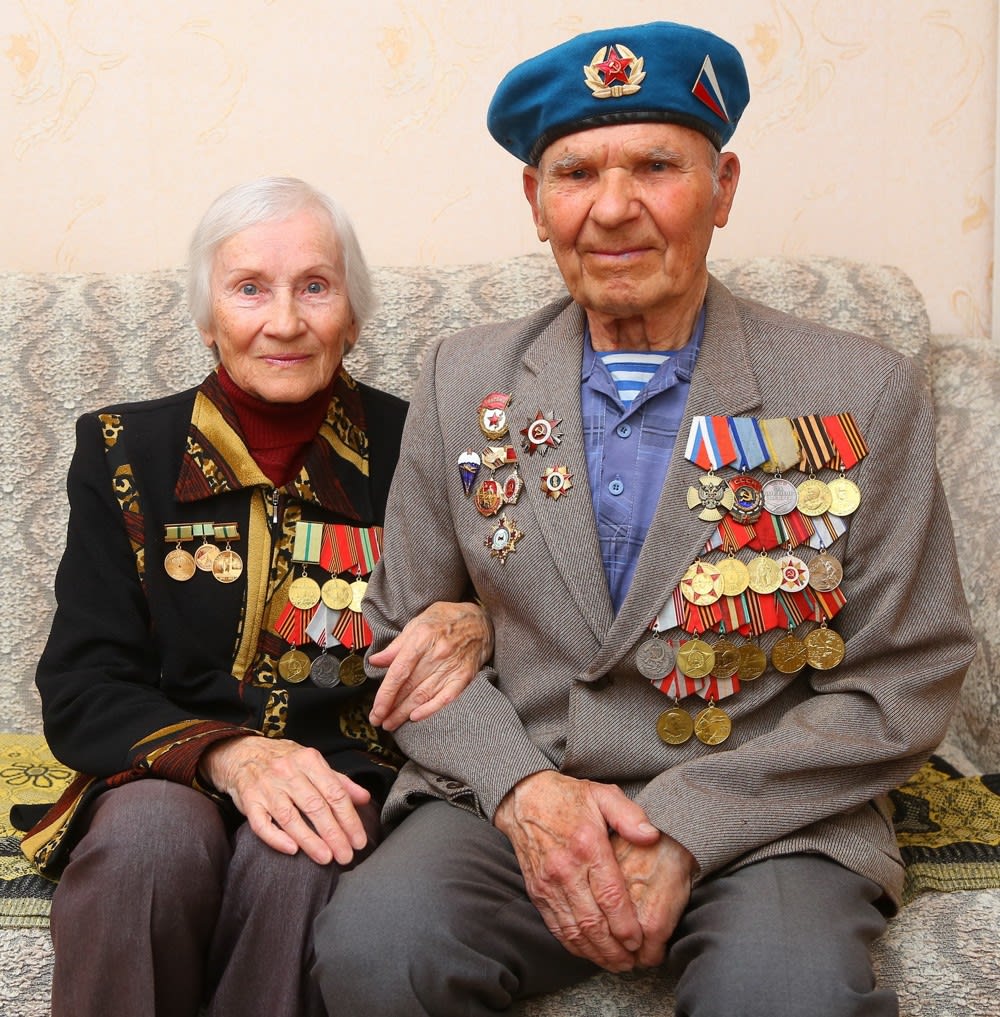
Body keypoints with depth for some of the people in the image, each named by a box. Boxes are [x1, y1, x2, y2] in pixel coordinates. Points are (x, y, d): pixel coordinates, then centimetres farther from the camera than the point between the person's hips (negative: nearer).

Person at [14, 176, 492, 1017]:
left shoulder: (414, 448, 3)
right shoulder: (125, 451, 5)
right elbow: (81, 691, -1)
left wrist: (476, 628, -19)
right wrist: (227, 755, -21)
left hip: (352, 786, 0)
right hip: (165, 783, 1)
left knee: (297, 859, -34)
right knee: (152, 838, -33)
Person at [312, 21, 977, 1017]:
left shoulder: (864, 395, -2)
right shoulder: (463, 380, 6)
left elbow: (903, 683, -1)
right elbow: (406, 634, 9)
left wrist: (688, 823, -12)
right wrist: (524, 787, -10)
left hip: (762, 823, -1)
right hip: (509, 802, 2)